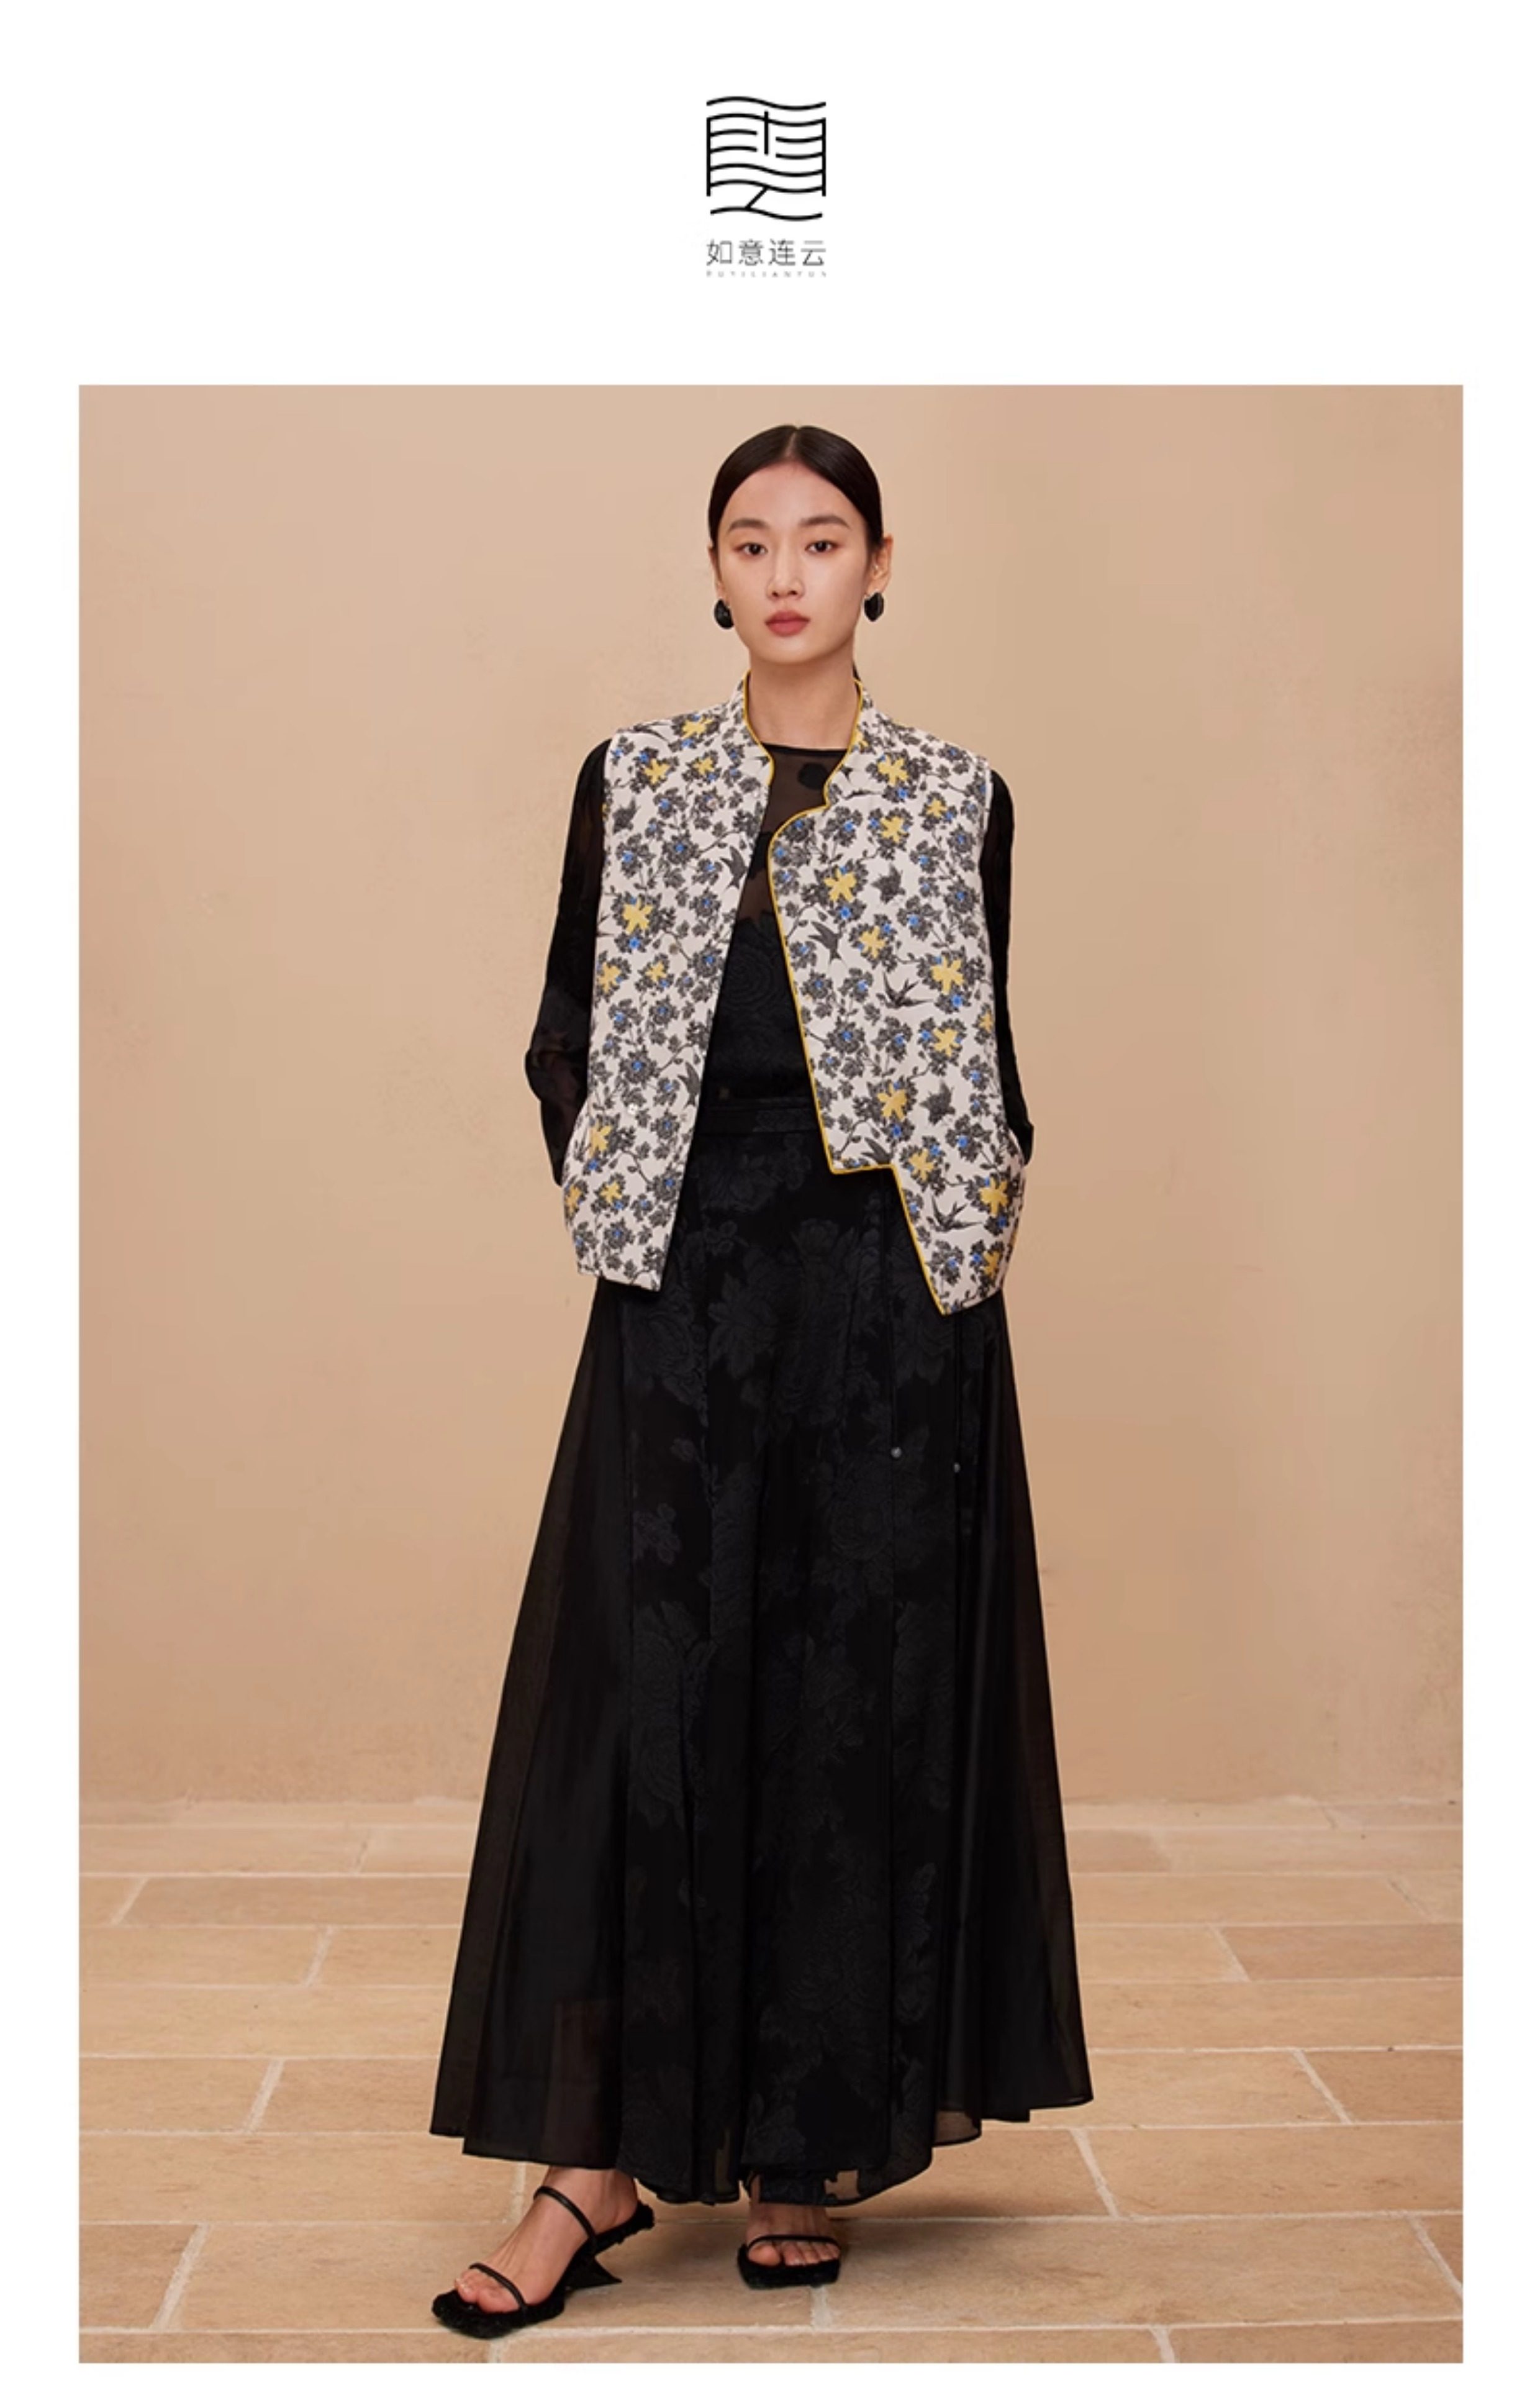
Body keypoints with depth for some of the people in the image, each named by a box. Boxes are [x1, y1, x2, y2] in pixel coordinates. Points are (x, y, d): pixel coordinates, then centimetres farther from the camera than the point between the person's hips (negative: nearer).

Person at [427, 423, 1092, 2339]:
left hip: (890, 1312, 0)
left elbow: (986, 1062, 9)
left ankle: (811, 2145, 17)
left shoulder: (956, 799, 6)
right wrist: (622, 1206, 0)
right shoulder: (631, 783, 8)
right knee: (647, 1697, -1)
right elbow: (566, 1037, 10)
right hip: (685, 1302, 1)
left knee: (861, 1697, 3)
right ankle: (610, 2150, 7)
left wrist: (971, 1239, 0)